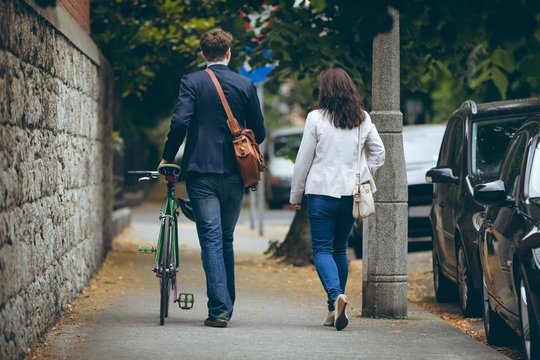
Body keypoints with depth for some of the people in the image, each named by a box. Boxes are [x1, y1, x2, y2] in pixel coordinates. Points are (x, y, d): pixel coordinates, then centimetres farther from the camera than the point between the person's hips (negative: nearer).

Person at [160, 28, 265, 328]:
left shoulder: (191, 82, -4)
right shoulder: (245, 85, 3)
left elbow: (180, 122, -14)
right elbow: (259, 133, 6)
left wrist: (167, 157, -1)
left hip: (201, 171, -3)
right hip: (234, 174, 3)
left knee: (211, 240, -3)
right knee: (226, 239, 16)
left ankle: (219, 310, -11)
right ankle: (227, 305, 22)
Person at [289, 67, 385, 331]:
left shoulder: (316, 118, -8)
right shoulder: (362, 119, 5)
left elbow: (304, 159, -4)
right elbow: (379, 152, 13)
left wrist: (296, 195, 5)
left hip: (321, 192, -4)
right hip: (350, 194, 5)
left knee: (322, 249, -1)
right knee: (340, 249, 15)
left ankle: (336, 295, -25)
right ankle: (335, 309, 16)